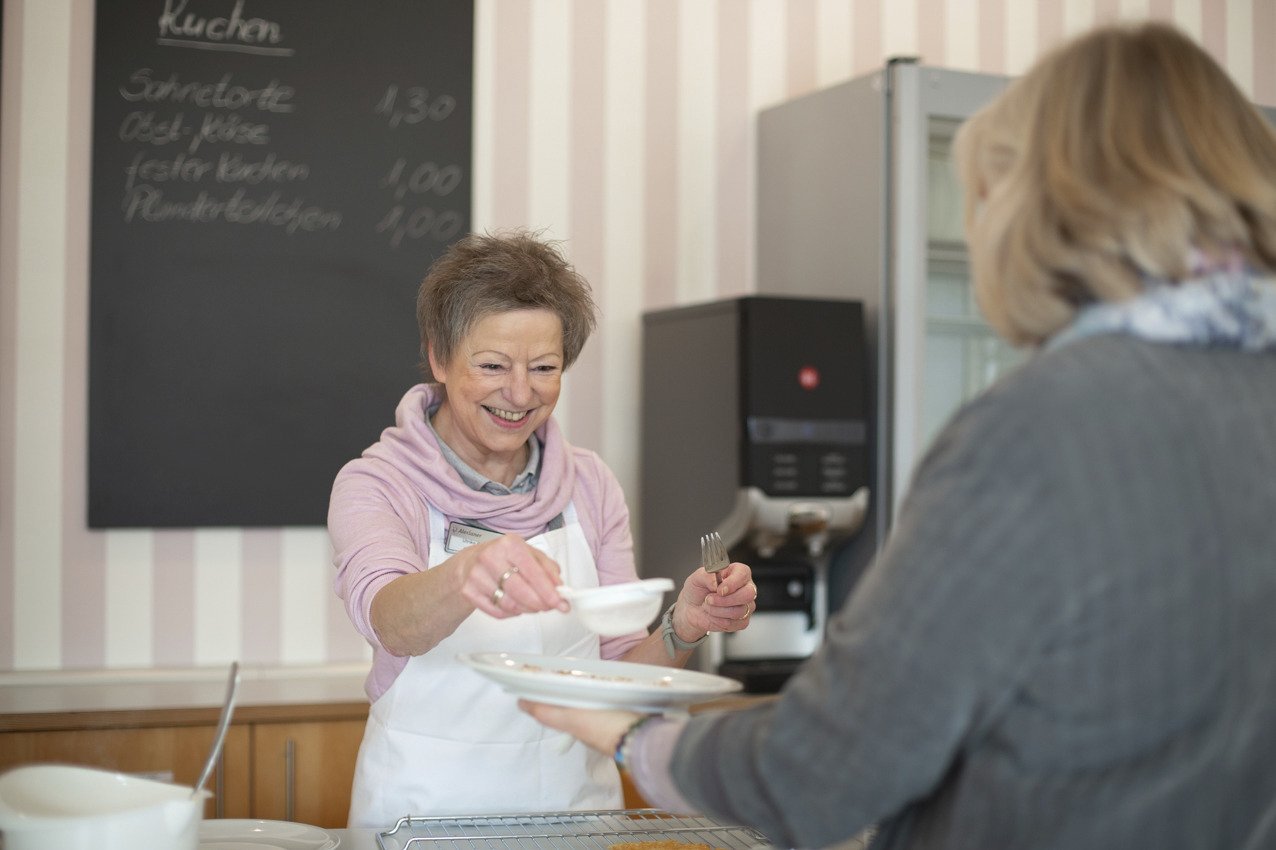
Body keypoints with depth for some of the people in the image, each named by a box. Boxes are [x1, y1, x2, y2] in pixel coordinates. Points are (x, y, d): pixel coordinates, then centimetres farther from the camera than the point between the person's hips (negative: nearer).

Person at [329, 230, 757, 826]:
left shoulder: (590, 485, 5)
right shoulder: (375, 485, -4)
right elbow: (386, 620, -23)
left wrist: (683, 628, -13)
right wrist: (464, 576, -42)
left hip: (573, 794, 2)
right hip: (427, 809, -1)